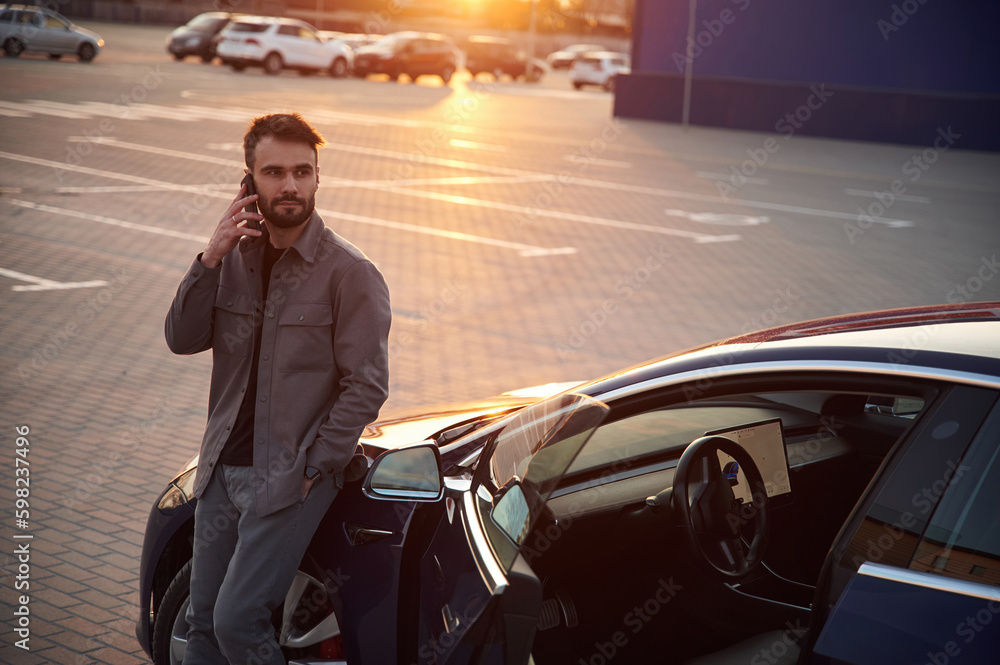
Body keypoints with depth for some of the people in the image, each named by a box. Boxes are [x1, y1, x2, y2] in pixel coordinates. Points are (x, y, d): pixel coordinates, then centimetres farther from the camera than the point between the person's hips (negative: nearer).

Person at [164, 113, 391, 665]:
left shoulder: (350, 273, -11)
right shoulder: (237, 255, 7)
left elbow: (367, 387, -12)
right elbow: (182, 339, -1)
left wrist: (312, 468, -14)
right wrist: (209, 260, -15)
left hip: (290, 477, -6)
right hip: (222, 468, 6)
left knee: (236, 620, -11)